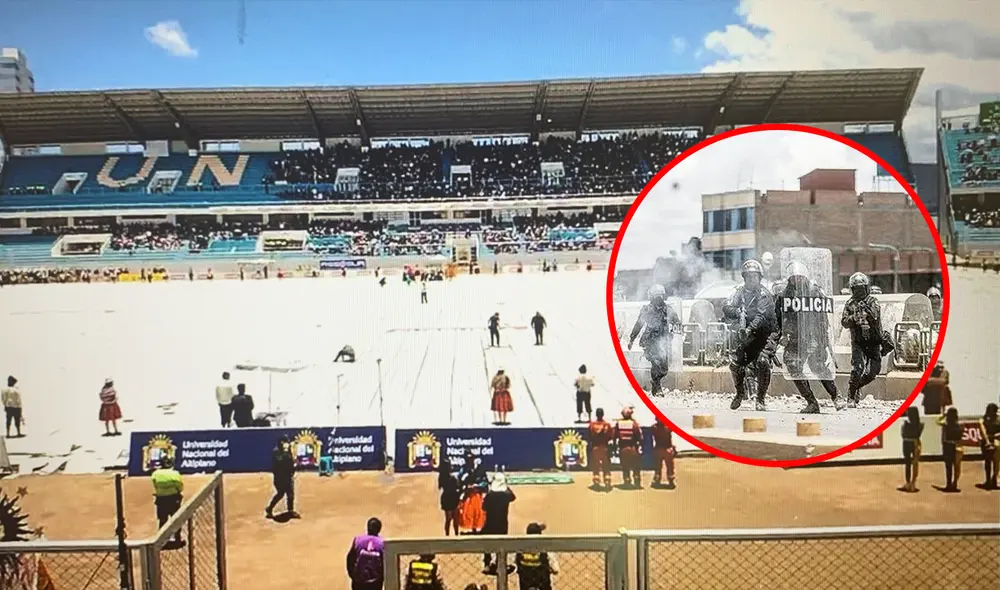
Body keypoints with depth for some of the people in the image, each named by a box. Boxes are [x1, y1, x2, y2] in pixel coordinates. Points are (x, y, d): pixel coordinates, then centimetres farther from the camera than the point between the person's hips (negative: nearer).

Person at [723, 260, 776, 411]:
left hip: (761, 333, -4)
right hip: (743, 333, 4)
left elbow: (761, 316, -21)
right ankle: (740, 393, 23)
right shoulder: (740, 292, 6)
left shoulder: (764, 295, -9)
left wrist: (750, 329, -37)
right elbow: (726, 307, -6)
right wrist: (736, 311, -28)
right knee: (734, 363, -3)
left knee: (762, 363, -20)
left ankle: (760, 399, -6)